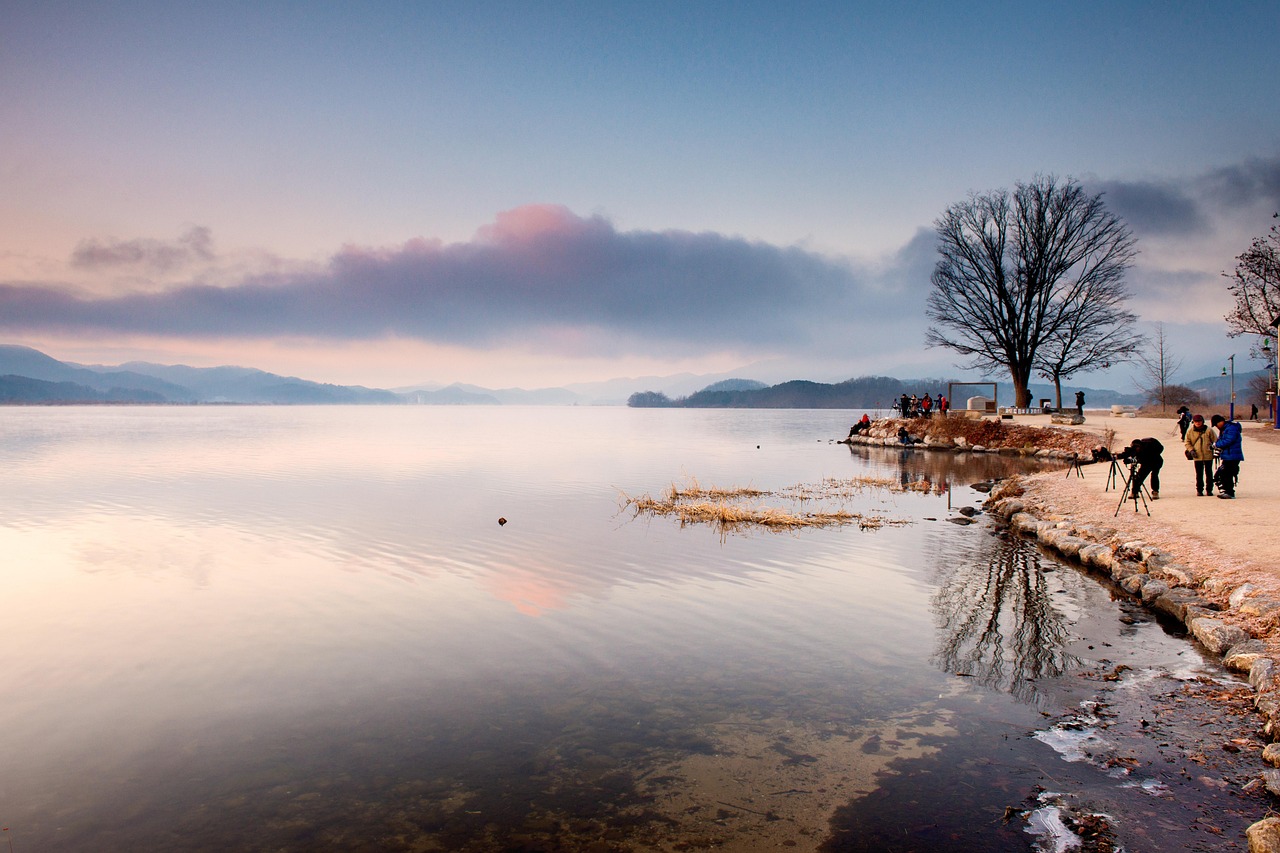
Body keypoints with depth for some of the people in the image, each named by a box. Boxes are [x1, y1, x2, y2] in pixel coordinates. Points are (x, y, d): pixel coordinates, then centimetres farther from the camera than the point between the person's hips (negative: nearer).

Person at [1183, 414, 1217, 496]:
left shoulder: (1209, 430, -5)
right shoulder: (1190, 430, 0)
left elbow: (1215, 440, 3)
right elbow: (1187, 442, 7)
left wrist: (1214, 447, -6)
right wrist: (1191, 450, -6)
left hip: (1208, 455, -1)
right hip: (1197, 456, 1)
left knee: (1209, 473, 8)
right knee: (1199, 474, 6)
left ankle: (1209, 490, 16)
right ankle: (1199, 490, 13)